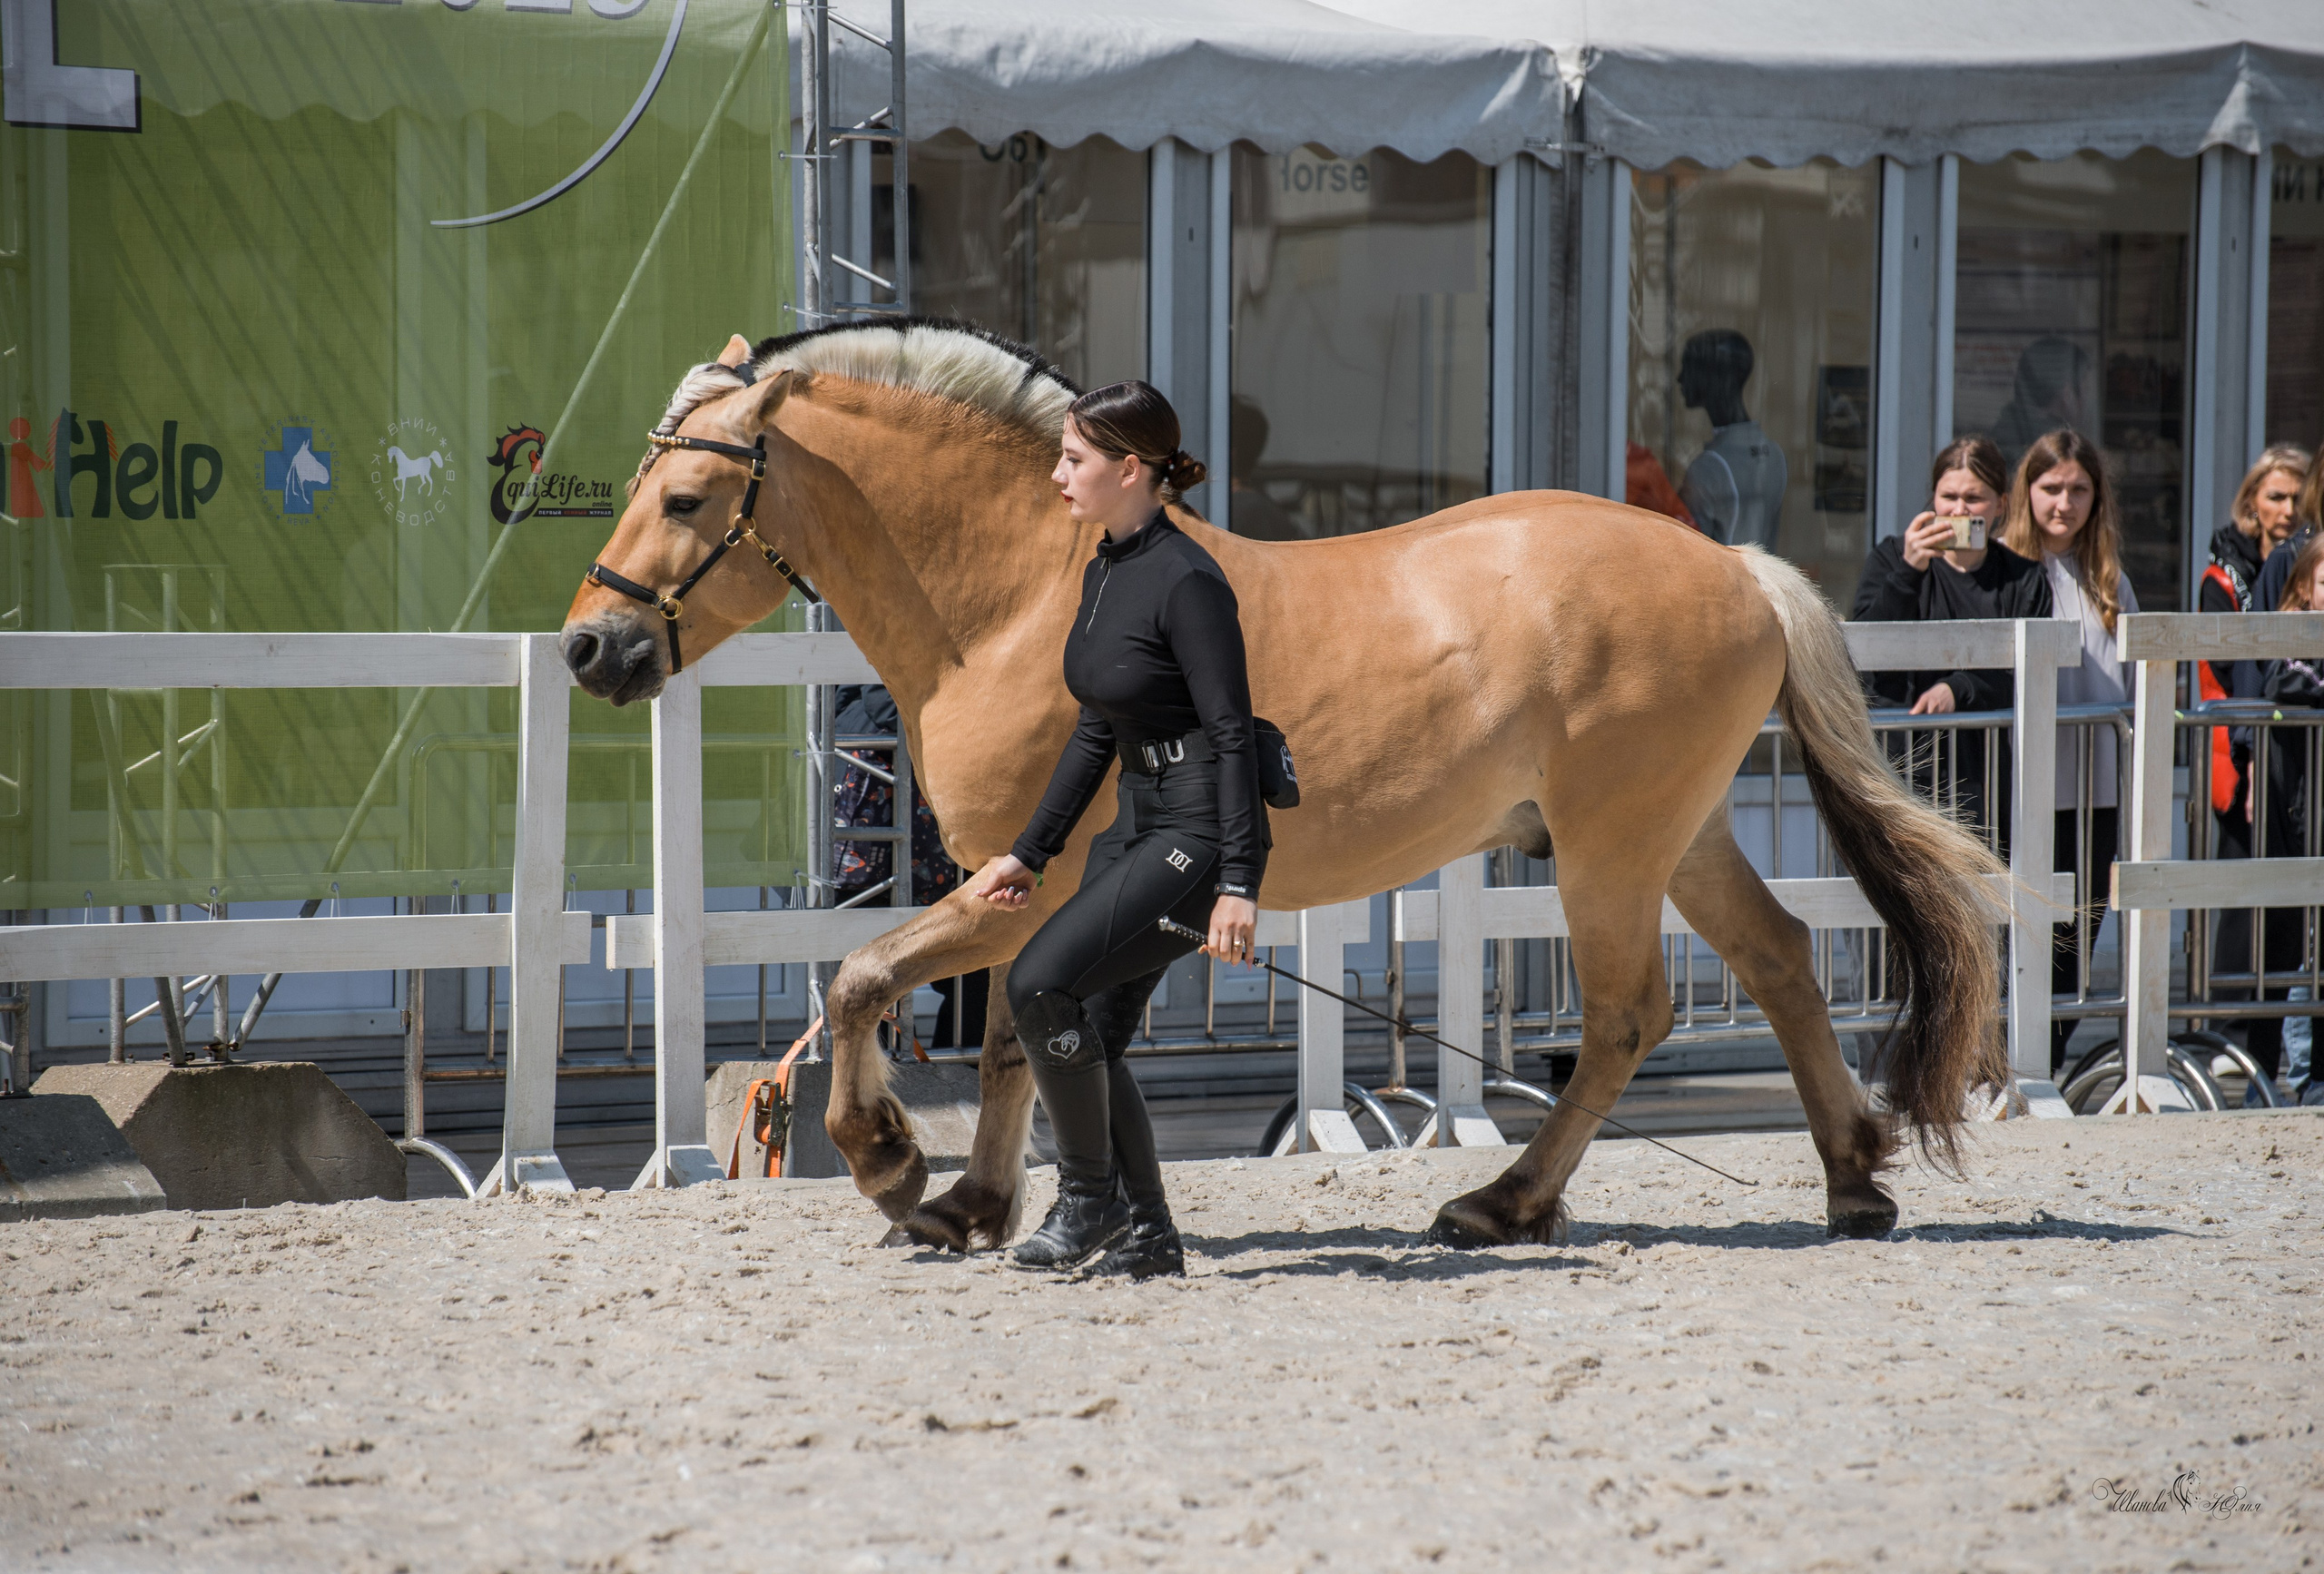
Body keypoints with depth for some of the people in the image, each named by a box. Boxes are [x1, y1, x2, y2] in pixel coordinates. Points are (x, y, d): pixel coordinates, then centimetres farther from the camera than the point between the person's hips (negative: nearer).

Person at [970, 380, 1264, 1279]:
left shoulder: (1186, 582, -17)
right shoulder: (1105, 572, 11)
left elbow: (1232, 735, -20)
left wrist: (1239, 884, -26)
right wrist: (1029, 853, 20)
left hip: (1200, 834, -10)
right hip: (1137, 827, 10)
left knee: (1040, 982, -18)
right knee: (1087, 1039, 8)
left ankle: (1090, 1196, -2)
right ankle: (1148, 1236, 19)